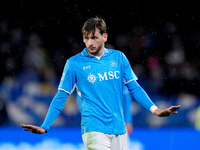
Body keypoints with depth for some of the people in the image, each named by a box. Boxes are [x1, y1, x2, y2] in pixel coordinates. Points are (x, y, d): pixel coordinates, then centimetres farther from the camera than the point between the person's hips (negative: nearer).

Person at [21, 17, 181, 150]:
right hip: (94, 129, -4)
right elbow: (61, 97, 2)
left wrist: (155, 109, -3)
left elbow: (134, 87, 10)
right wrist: (44, 127, -5)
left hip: (118, 129, 4)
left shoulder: (118, 57, 8)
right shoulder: (74, 63, 0)